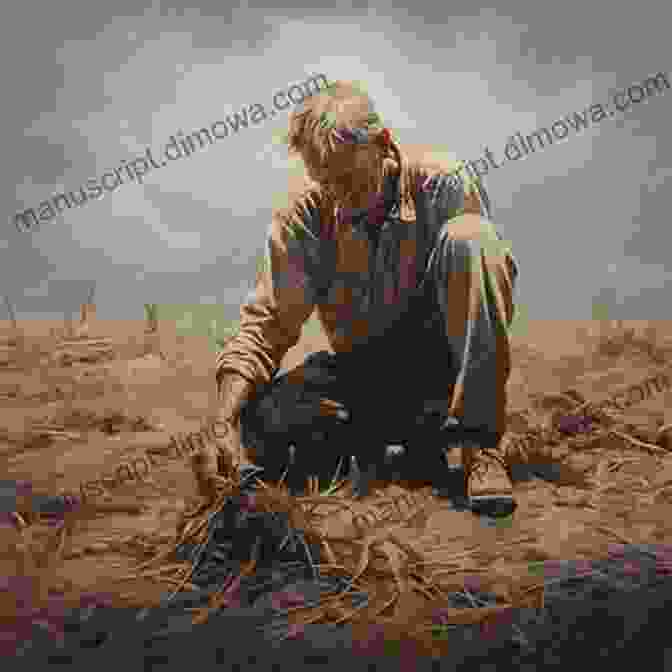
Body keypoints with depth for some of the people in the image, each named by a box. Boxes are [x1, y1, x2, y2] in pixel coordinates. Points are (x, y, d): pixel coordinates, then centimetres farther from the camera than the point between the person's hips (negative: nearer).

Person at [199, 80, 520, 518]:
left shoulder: (443, 184, -14)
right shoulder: (304, 214, -9)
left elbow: (497, 286, -12)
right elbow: (267, 324, -10)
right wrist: (226, 424, -21)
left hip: (442, 356, -2)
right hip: (362, 367, 3)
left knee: (468, 236, -28)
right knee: (257, 422, -22)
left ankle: (476, 441, -24)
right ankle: (428, 437, -6)